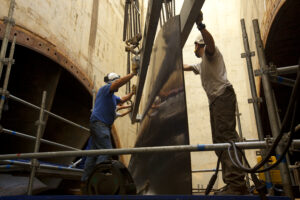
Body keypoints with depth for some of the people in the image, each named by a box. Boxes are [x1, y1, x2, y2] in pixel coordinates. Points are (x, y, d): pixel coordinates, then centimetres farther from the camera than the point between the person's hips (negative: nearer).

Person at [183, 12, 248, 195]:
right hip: (215, 100, 10)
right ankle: (236, 184, 2)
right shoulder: (201, 65, 36)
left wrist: (201, 26, -31)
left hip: (223, 96, -10)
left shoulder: (210, 52, 8)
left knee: (226, 135, -21)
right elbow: (184, 67, 50)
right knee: (219, 140, 2)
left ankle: (236, 184, -26)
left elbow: (210, 41, -16)